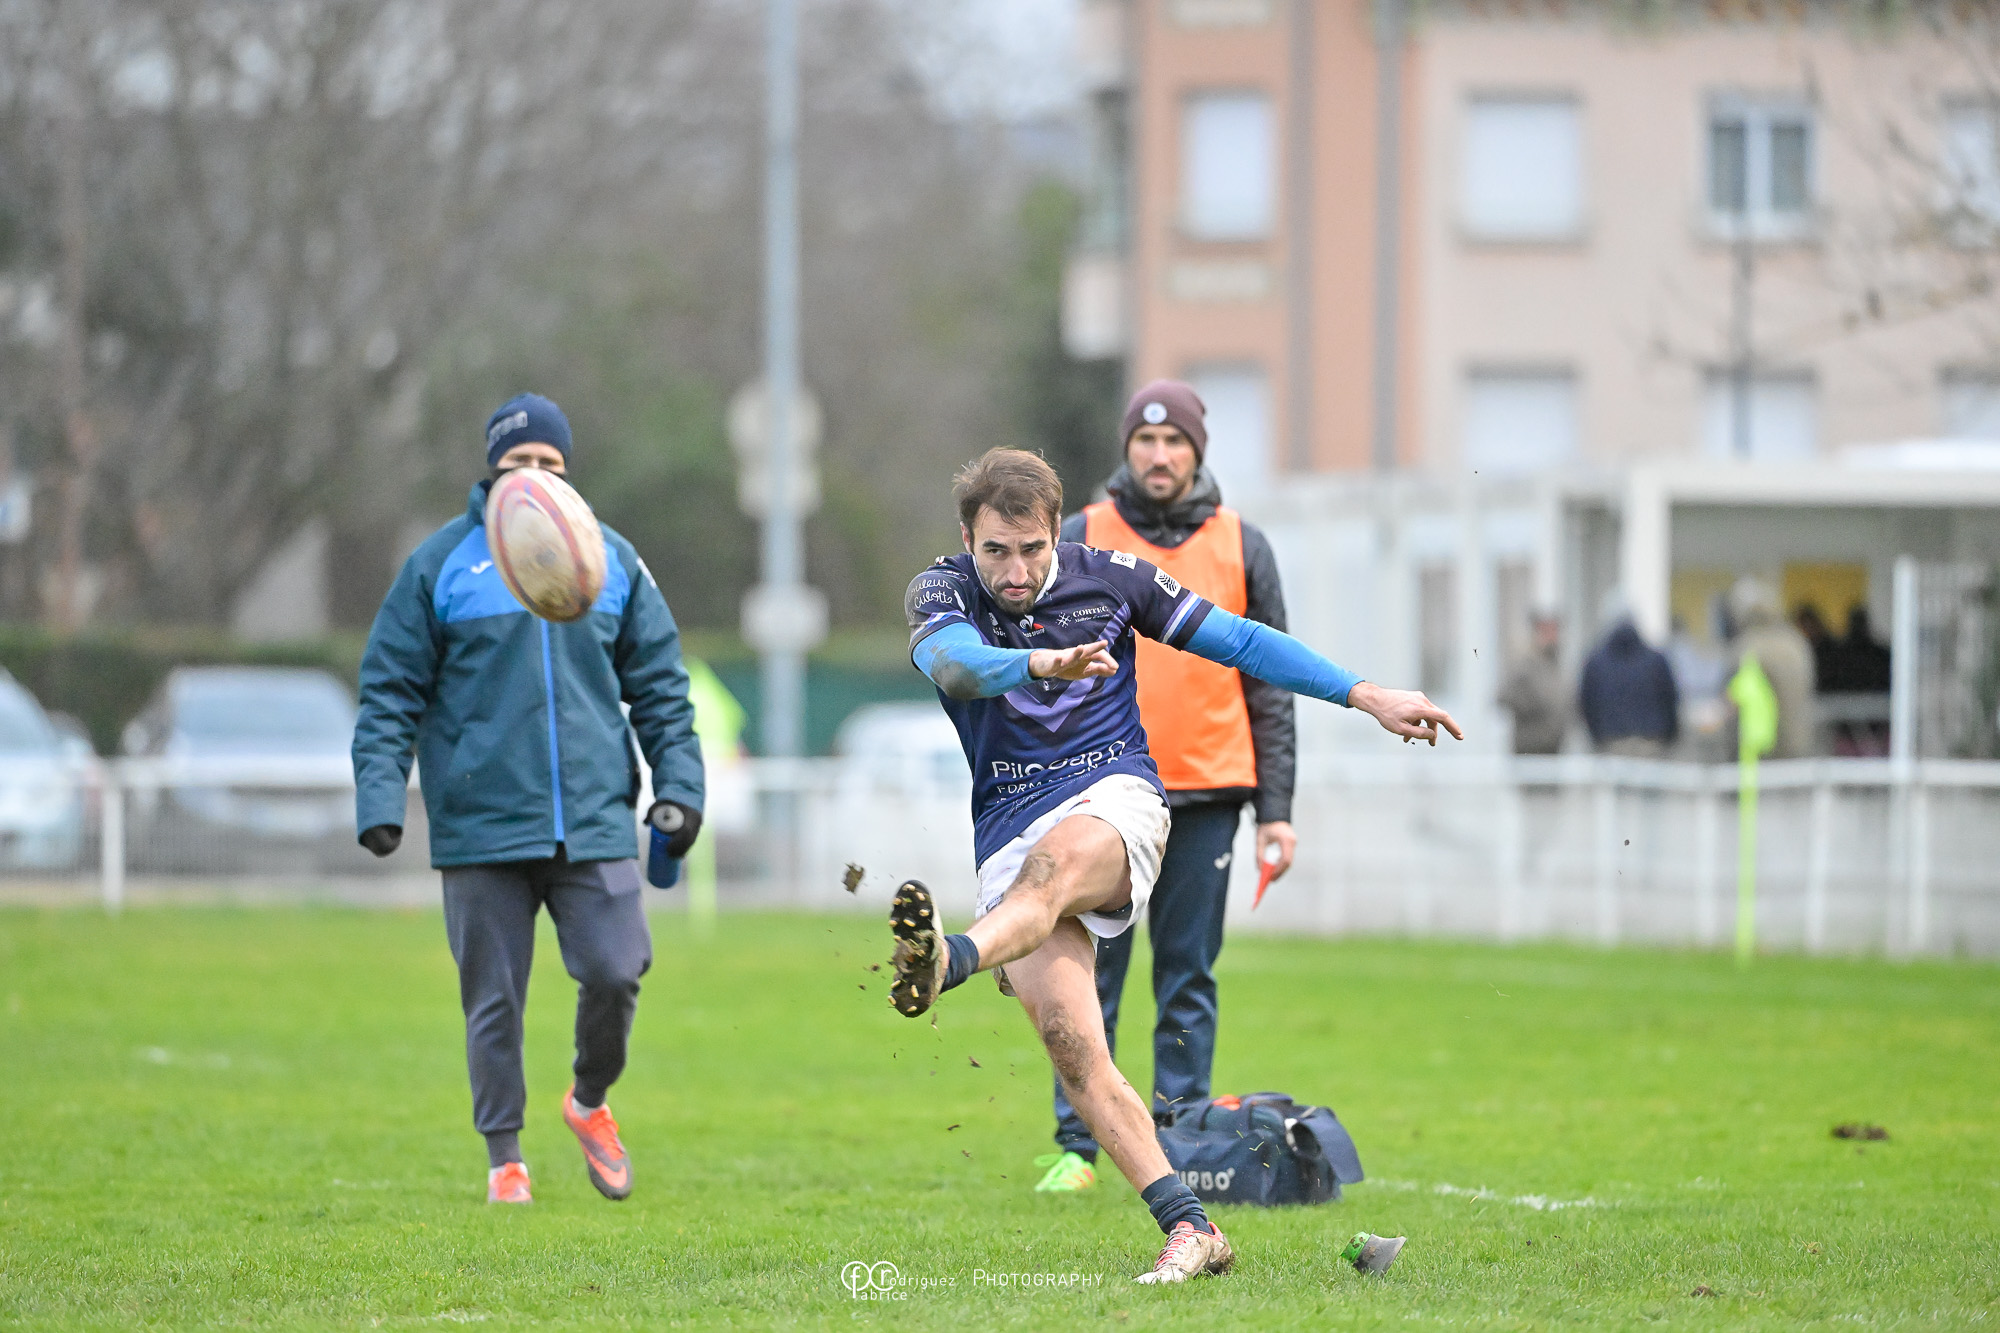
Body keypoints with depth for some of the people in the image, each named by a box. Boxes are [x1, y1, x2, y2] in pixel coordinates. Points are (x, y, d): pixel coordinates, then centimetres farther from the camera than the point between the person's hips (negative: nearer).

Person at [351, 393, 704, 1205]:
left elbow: (660, 685, 15)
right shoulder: (442, 563, 2)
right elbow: (390, 692, 2)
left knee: (615, 973, -7)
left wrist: (678, 786, 5)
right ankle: (504, 1156, 15)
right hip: (481, 825, -1)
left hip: (594, 819, 2)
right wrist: (380, 796, -8)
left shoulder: (613, 560, 10)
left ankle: (590, 1100, 21)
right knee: (494, 996, 2)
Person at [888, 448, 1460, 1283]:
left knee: (1054, 860, -39)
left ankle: (945, 963, -68)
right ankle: (1189, 1229, -16)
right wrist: (1040, 663, -45)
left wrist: (1369, 698, 6)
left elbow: (1237, 641, 11)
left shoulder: (1109, 579, 4)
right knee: (1068, 1045, -15)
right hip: (1010, 832, 1)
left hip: (1113, 798, -1)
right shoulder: (942, 592, 0)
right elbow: (954, 661, -24)